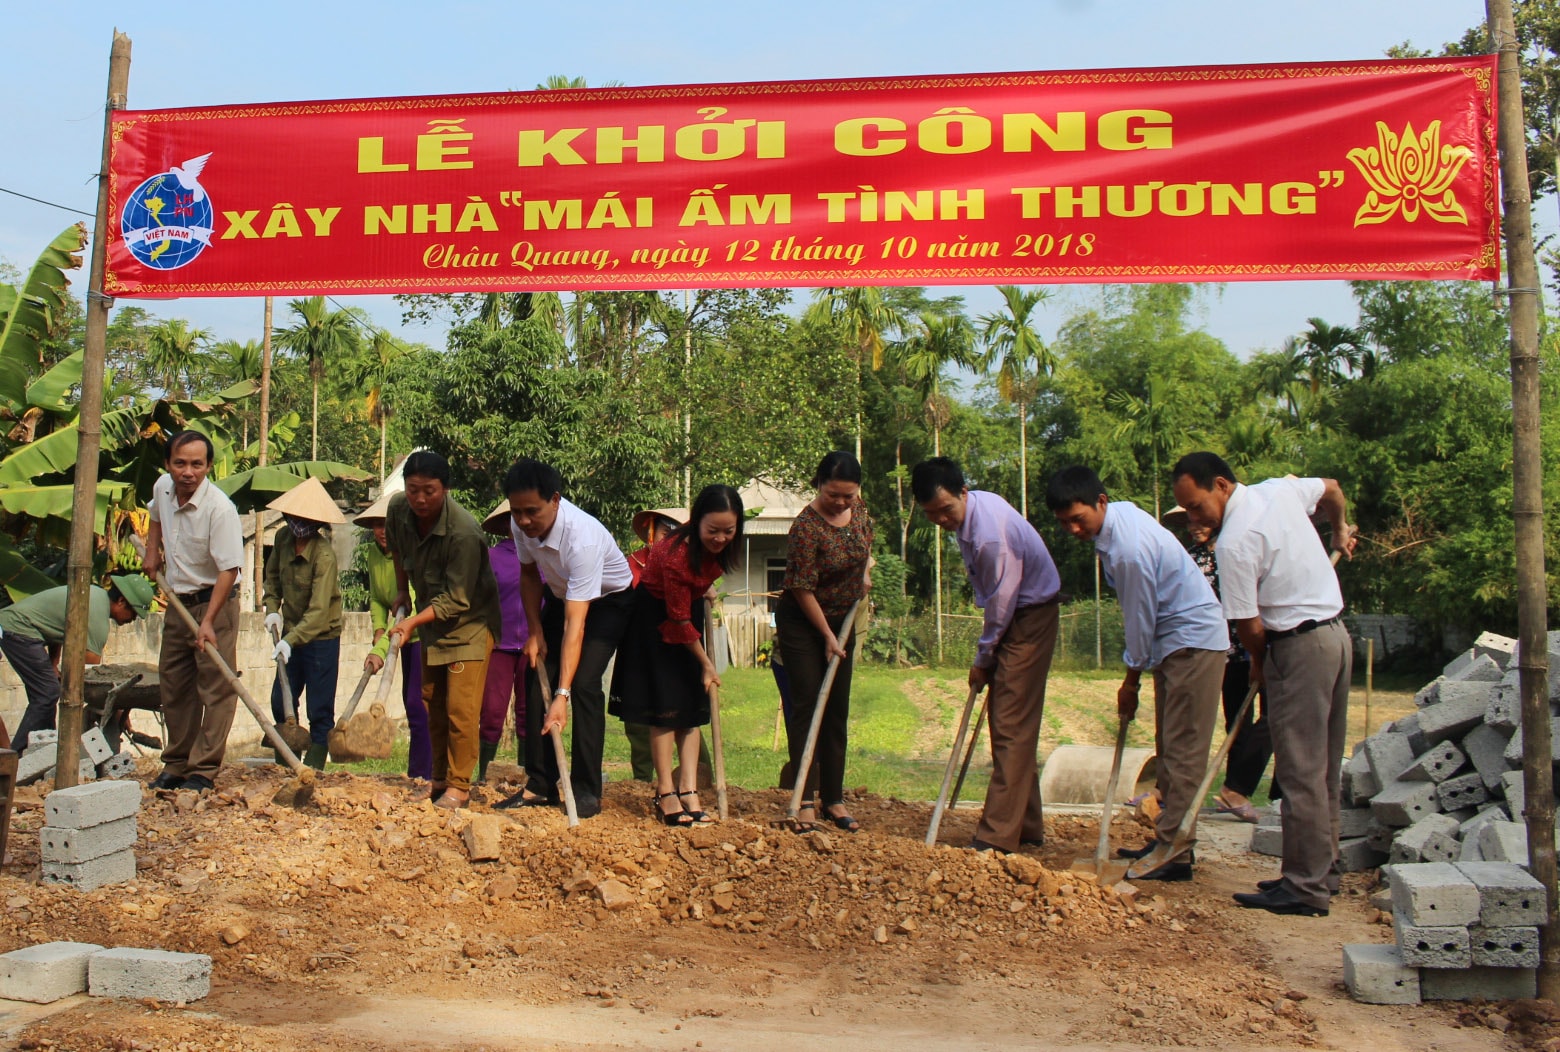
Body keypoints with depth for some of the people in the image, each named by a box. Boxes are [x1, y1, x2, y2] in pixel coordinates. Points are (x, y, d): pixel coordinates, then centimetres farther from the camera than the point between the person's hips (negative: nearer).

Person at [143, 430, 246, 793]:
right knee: (173, 688, 13)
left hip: (213, 603, -8)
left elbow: (228, 570, -26)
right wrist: (152, 551, 15)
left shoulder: (220, 509, -24)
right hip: (177, 603, 8)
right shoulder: (162, 488, -1)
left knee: (215, 689, -6)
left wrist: (208, 622, -30)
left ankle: (203, 772, -1)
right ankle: (176, 765, 24)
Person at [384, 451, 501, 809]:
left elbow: (456, 600, -27)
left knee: (461, 707, -9)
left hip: (469, 622, -7)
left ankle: (459, 786, 3)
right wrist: (402, 592, 18)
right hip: (430, 619, 7)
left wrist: (413, 622, -32)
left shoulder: (464, 532, -32)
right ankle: (440, 778, 26)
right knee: (432, 702, 14)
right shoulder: (398, 509, -12)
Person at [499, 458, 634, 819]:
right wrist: (535, 632, -6)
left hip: (609, 599, -6)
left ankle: (587, 792, -10)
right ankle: (540, 786, 3)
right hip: (561, 595, 6)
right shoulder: (522, 524, -21)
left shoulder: (582, 538, -40)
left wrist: (563, 694, -44)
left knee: (584, 684, -20)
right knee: (538, 678, -4)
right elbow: (529, 575, 2)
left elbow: (575, 624, -42)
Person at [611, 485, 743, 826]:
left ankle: (688, 791, 1)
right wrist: (706, 663, -16)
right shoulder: (676, 554, -34)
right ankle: (666, 795, -2)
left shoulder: (720, 545, -15)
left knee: (693, 707, 1)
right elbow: (678, 619, -24)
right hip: (656, 619, -7)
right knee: (665, 707, -8)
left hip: (689, 610, 7)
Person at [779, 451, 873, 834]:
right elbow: (803, 589, -21)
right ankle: (805, 801, -4)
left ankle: (834, 799, 13)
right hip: (803, 623, -6)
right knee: (806, 706, -8)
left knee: (837, 711, 7)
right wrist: (827, 636, -15)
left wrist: (863, 574, 3)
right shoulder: (806, 527, -25)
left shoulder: (859, 510, -5)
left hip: (841, 621, 6)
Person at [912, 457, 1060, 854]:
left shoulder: (991, 533, -30)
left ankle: (998, 836, -9)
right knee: (1008, 720, 12)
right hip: (1011, 615, 10)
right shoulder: (967, 507, 0)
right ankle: (1027, 826, 21)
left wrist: (983, 659, -7)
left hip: (1030, 617, -10)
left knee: (1011, 724, -11)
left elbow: (1001, 602, -20)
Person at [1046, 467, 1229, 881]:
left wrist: (1131, 681, -3)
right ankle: (1168, 842, 18)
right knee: (1170, 748, 12)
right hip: (1176, 639, 10)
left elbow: (1140, 618, -17)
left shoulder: (1128, 550, -27)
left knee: (1183, 749, -9)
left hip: (1193, 640, -10)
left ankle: (1174, 855, -6)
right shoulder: (1120, 511, 2)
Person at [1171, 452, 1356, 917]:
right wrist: (1340, 530, 46)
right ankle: (1323, 869, 23)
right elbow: (1331, 489, 27)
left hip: (1299, 647, -10)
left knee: (1300, 771, -5)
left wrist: (1259, 665, 4)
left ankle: (1306, 888, -2)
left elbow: (1251, 626, -15)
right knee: (1325, 766, 14)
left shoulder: (1235, 541, -19)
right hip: (1336, 632, 10)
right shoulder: (1280, 488, 5)